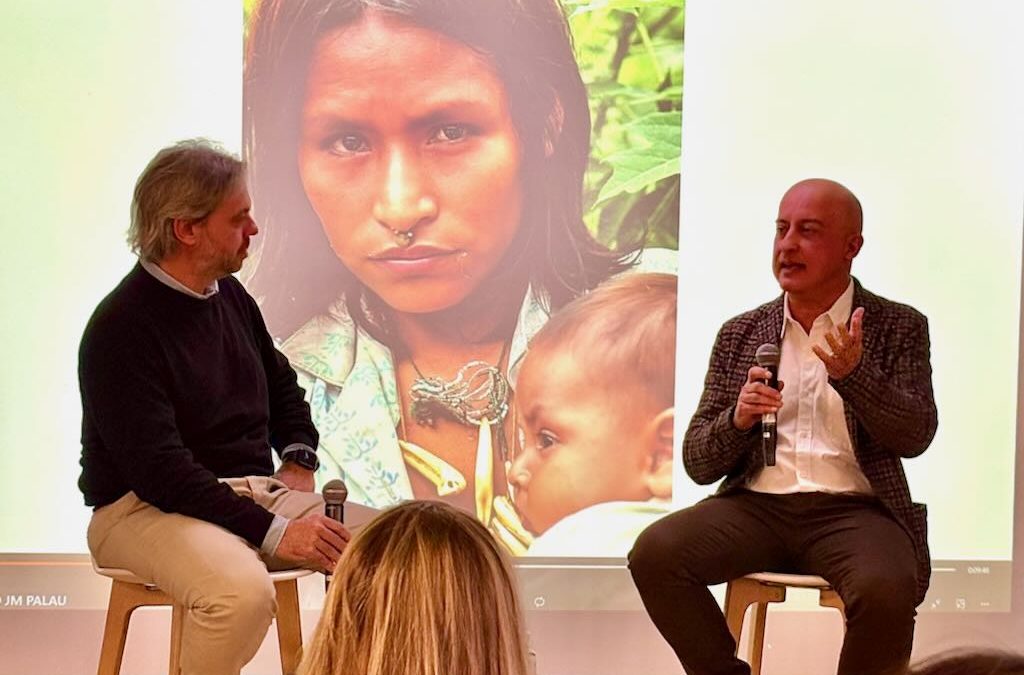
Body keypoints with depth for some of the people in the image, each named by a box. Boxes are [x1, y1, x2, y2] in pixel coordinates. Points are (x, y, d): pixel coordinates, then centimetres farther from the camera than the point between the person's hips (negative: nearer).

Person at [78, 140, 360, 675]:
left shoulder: (229, 295, 10)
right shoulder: (120, 329, -15)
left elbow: (282, 385, 29)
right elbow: (158, 470, -23)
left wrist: (299, 460, 9)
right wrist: (273, 532, -26)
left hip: (251, 492, 8)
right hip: (145, 509, -7)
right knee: (242, 589, -37)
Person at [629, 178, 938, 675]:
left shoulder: (899, 327, 7)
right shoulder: (740, 334, 13)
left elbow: (915, 437, -5)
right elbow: (697, 463, 10)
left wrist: (853, 373, -21)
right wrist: (737, 419, -12)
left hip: (854, 509, -2)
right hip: (757, 506, 3)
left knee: (885, 591, -35)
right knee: (654, 552, -25)